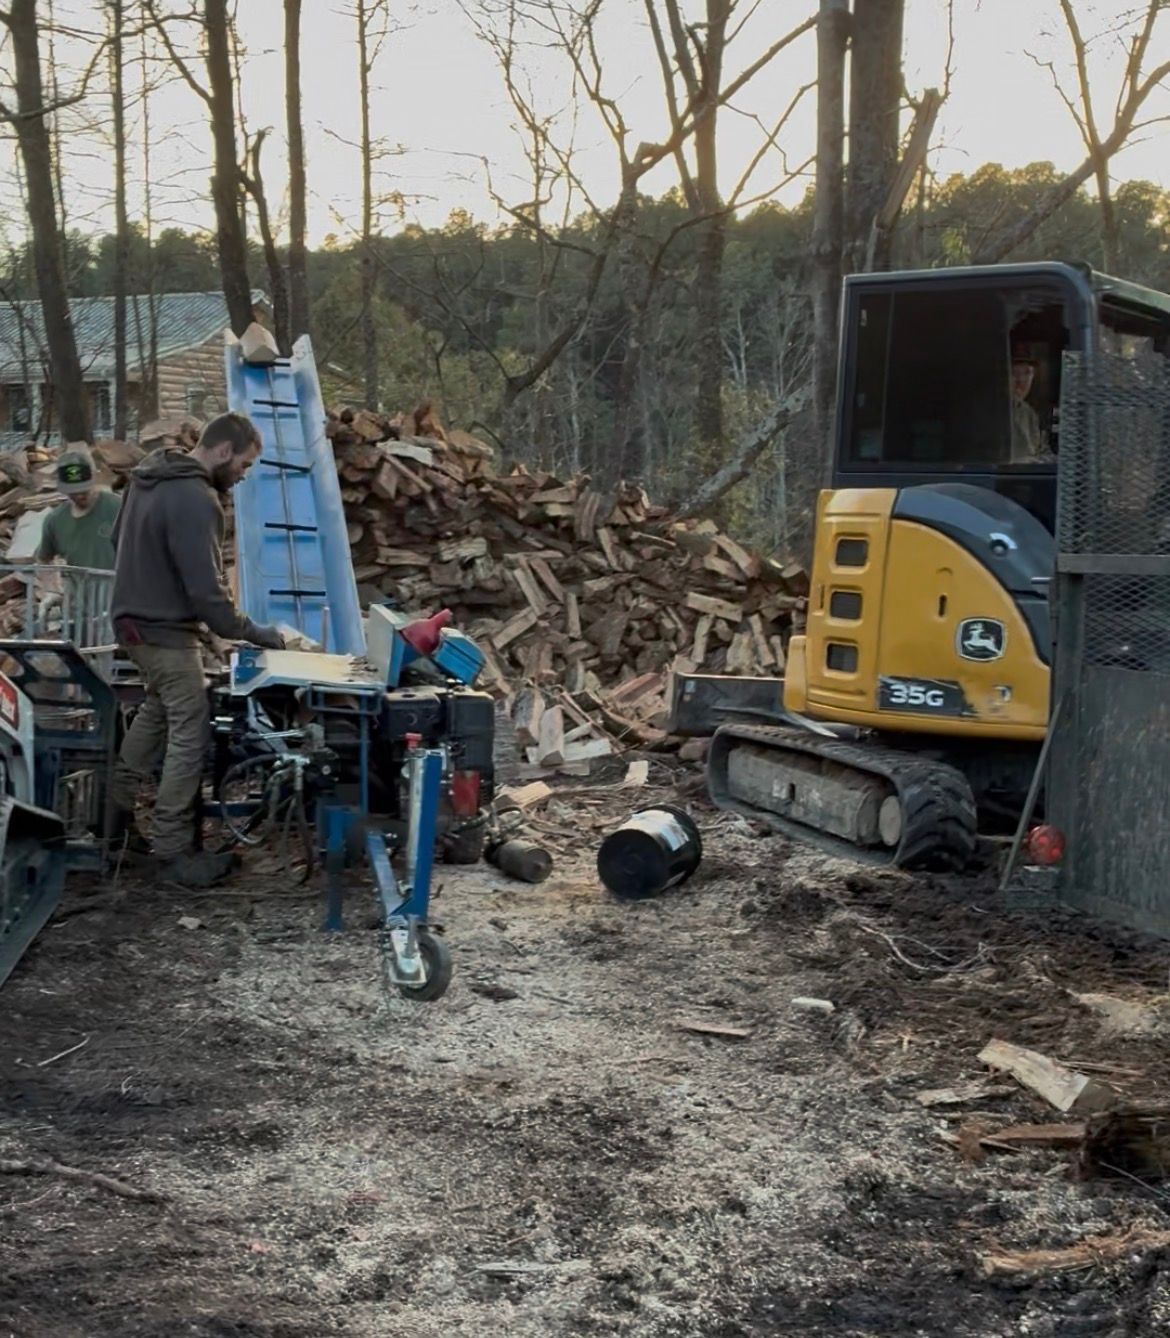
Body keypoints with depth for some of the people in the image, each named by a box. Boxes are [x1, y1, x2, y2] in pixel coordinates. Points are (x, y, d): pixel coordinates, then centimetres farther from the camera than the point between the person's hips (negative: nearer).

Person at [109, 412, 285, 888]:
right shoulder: (195, 500, -25)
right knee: (190, 735, -3)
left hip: (133, 619, 10)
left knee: (157, 709, 26)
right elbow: (207, 590, -26)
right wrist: (253, 633, -15)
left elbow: (118, 539, 19)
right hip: (165, 632, -10)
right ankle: (172, 850, 1)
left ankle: (116, 807, 32)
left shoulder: (150, 474, 5)